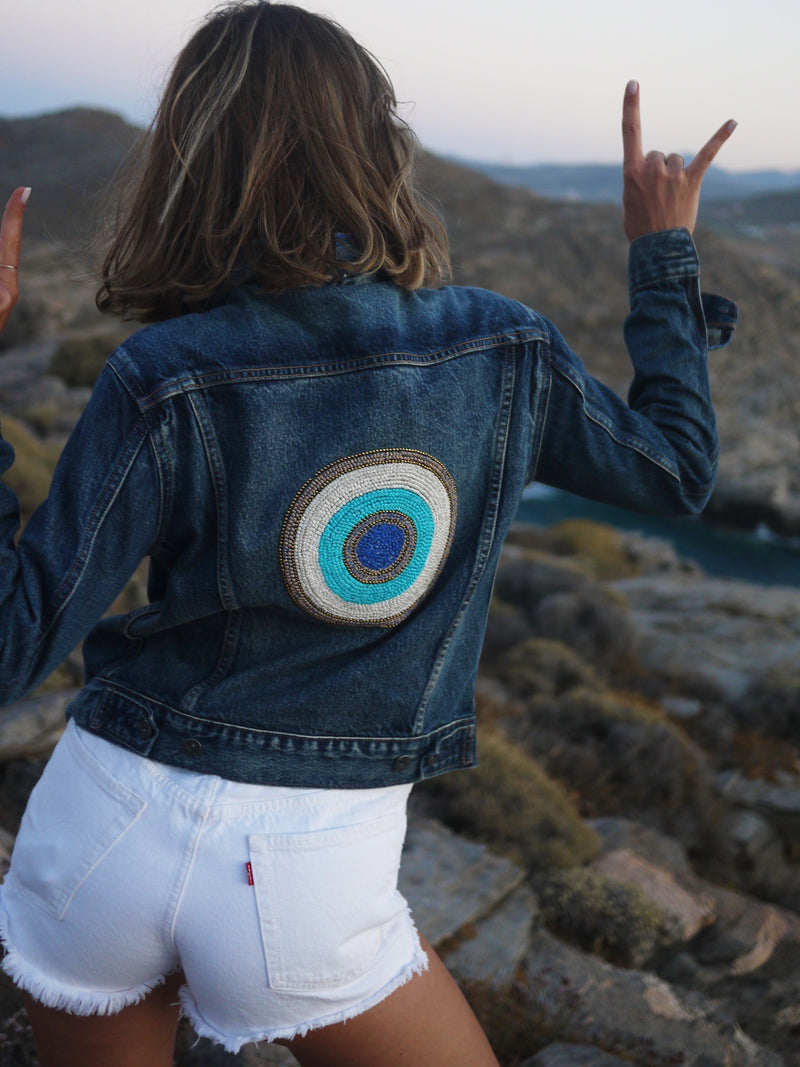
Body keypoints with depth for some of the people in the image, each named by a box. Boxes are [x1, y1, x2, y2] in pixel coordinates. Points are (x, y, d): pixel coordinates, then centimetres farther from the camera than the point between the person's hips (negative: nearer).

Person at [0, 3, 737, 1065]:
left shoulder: (165, 381, -16)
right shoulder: (508, 351, -8)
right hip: (310, 876, 0)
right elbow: (676, 471, 10)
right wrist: (663, 250, 18)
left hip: (111, 822, 1)